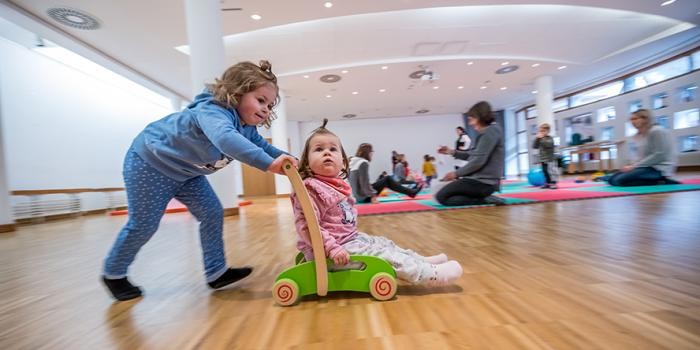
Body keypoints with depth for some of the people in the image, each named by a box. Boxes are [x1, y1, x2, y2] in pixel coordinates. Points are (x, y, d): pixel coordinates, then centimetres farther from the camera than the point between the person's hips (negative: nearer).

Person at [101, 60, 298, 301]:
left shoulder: (247, 127, -8)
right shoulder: (213, 111, -36)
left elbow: (261, 146, 3)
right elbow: (225, 138, -58)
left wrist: (285, 159, -16)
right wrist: (268, 163, -66)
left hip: (185, 171, 8)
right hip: (149, 162, -8)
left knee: (212, 214, -1)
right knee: (143, 225, 3)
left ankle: (216, 272, 10)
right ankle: (113, 273, 31)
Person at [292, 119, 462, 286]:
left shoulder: (338, 186, 8)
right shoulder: (309, 189, -22)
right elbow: (306, 225, -28)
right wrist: (331, 248, -30)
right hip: (327, 252, -9)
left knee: (384, 243, 11)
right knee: (381, 254, -11)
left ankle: (421, 261, 22)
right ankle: (431, 274, -5)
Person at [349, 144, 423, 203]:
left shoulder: (353, 162, 10)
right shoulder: (363, 163, -16)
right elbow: (364, 183, -22)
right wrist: (372, 196, -20)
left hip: (358, 196, 9)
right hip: (364, 197, -9)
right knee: (387, 180, -2)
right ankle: (412, 192, 7)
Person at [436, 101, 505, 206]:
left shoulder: (492, 130, -12)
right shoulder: (484, 133, 17)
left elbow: (479, 161, -20)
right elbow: (471, 155, 18)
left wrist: (456, 173, -12)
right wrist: (452, 152, 10)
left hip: (484, 181, -10)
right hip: (477, 178, 10)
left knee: (441, 196, -12)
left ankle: (484, 200, -11)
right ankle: (485, 198, 4)